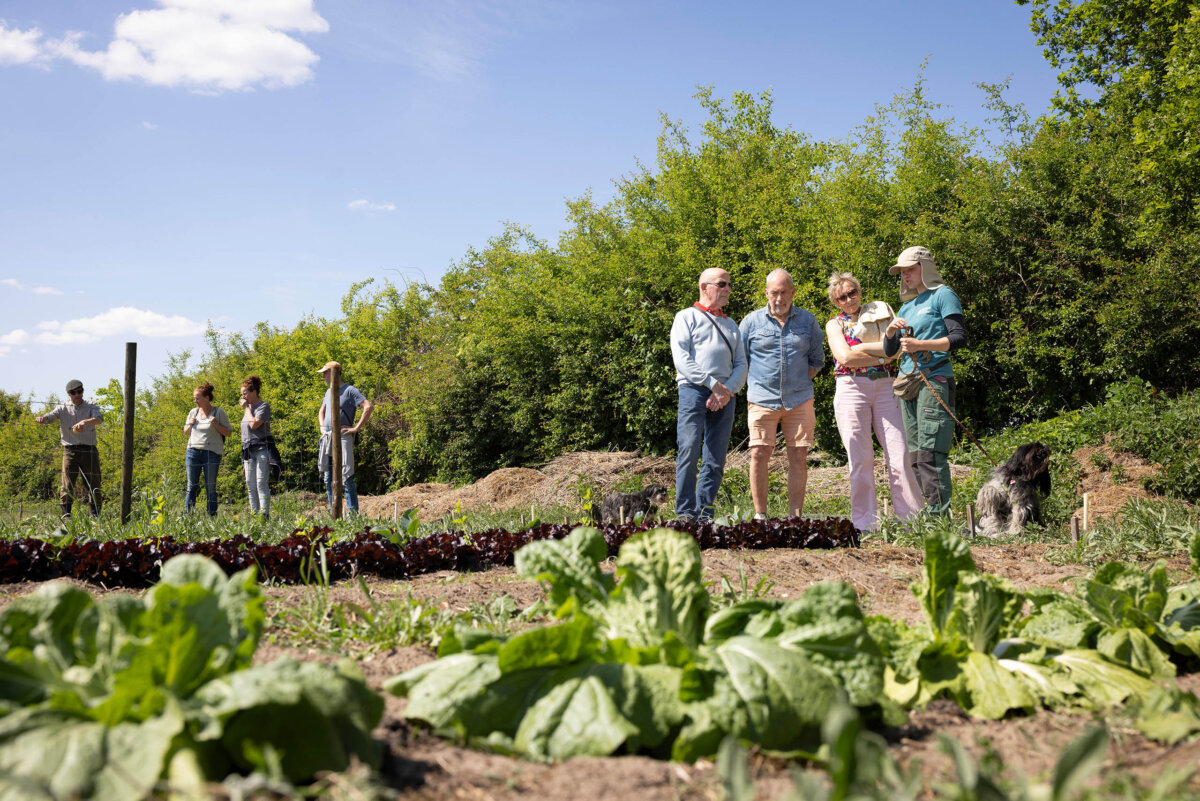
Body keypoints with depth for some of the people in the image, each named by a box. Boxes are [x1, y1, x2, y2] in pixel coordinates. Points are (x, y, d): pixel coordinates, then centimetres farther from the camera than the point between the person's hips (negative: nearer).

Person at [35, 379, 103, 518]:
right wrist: (42, 418, -30)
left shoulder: (91, 406, 6)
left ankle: (95, 516, 8)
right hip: (70, 450, 0)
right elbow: (50, 417, -5)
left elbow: (99, 418, -14)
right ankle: (65, 516, -2)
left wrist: (86, 422, -36)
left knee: (94, 485, 1)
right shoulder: (63, 408, 11)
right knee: (67, 485, -5)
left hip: (89, 450, 0)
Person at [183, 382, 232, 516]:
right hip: (193, 451, 3)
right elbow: (186, 432, 22)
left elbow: (228, 432, 0)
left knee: (210, 487, 0)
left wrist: (216, 424, -14)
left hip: (212, 453, -3)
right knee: (192, 486, 3)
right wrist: (190, 425, 1)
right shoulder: (193, 412, 11)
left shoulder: (218, 412, 0)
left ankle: (212, 515, 4)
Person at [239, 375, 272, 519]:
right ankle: (254, 514, 10)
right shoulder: (249, 407, 17)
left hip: (262, 449, -8)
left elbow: (254, 424, -19)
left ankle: (264, 515, -16)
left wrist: (246, 408, -8)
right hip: (249, 450, 8)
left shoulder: (264, 406, -6)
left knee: (261, 484, -13)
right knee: (250, 486, 7)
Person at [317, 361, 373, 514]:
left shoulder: (349, 390, -5)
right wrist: (322, 427, 20)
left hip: (342, 438, -8)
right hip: (326, 439, 8)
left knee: (346, 478, -12)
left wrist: (357, 428, -16)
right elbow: (321, 412, 37)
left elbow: (368, 407, -15)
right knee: (328, 479, 8)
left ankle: (353, 513, -9)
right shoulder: (329, 392, 20)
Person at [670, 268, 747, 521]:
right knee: (689, 450, -15)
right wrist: (713, 384, -11)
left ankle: (705, 513, 4)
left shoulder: (730, 325, 26)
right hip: (694, 390, -5)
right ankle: (685, 513, -13)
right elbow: (681, 358, -3)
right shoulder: (687, 317, 10)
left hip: (725, 396, 5)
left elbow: (741, 364, 17)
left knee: (716, 460, 0)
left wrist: (728, 390, -3)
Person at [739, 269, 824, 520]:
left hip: (799, 401, 1)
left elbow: (817, 360, 17)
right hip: (762, 400, -1)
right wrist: (752, 385, 3)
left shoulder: (807, 321, 10)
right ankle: (760, 515, 1)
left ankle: (795, 516, 7)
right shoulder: (752, 321, 6)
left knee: (798, 457, 0)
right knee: (759, 455, -7)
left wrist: (801, 379, 5)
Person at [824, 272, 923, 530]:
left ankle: (911, 518, -3)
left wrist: (861, 348, -7)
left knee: (900, 454, -7)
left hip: (885, 386, 1)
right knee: (860, 459, -4)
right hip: (851, 388, -1)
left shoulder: (879, 313, 18)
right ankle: (865, 523, 2)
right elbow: (845, 356, -5)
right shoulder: (835, 324, 12)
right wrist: (882, 356, -5)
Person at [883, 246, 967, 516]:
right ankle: (931, 513, 7)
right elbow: (889, 351, 22)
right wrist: (890, 332, 1)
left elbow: (959, 338, -8)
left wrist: (919, 345, -16)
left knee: (930, 455, -15)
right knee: (915, 458, 4)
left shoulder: (942, 295, 2)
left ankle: (939, 517, -16)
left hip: (934, 381, -8)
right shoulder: (907, 306, 22)